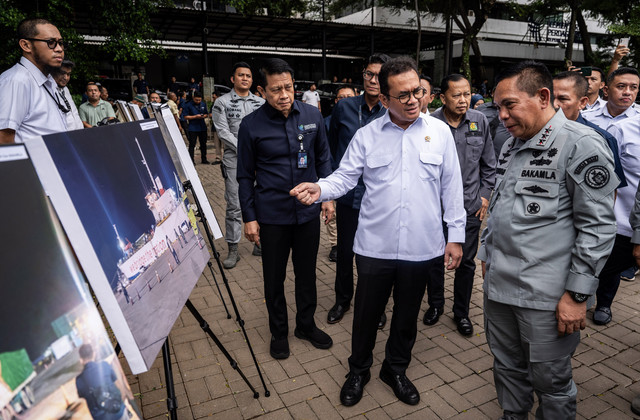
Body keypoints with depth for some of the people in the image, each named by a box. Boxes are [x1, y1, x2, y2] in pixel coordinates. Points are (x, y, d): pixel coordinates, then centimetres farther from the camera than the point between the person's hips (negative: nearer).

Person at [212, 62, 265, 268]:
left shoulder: (261, 102, 11)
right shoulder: (222, 102, 2)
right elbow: (223, 132, -6)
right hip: (234, 159, -3)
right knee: (234, 205, -2)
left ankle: (260, 243, 22)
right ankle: (233, 249, 7)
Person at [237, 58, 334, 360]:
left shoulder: (312, 115, -2)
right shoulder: (251, 125, -8)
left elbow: (323, 158, 10)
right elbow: (245, 175, -1)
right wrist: (249, 217, -2)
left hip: (308, 211, 2)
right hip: (272, 214, -2)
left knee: (307, 272, 16)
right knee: (274, 277, 12)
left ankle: (306, 324, 38)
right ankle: (279, 332, 33)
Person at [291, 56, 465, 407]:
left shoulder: (439, 131, 1)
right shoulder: (366, 135, -1)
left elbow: (451, 186, 4)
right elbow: (345, 176, -1)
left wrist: (456, 235, 3)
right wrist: (319, 189, -23)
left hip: (422, 247, 1)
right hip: (375, 245, 0)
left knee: (407, 314, 18)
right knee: (366, 313, 14)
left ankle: (396, 370, 44)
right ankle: (358, 370, 40)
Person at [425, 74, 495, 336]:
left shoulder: (480, 121, -1)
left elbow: (489, 164, 9)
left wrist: (485, 194, 5)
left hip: (470, 206, 2)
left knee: (466, 261, 11)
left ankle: (461, 312, 30)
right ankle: (435, 304, 36)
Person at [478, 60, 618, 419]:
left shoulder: (582, 144, -11)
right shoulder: (511, 147, 12)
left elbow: (598, 226, -14)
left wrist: (577, 294, -15)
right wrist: (487, 254, 19)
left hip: (547, 296, -6)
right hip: (498, 284, 7)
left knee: (550, 379, 10)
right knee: (507, 367, 19)